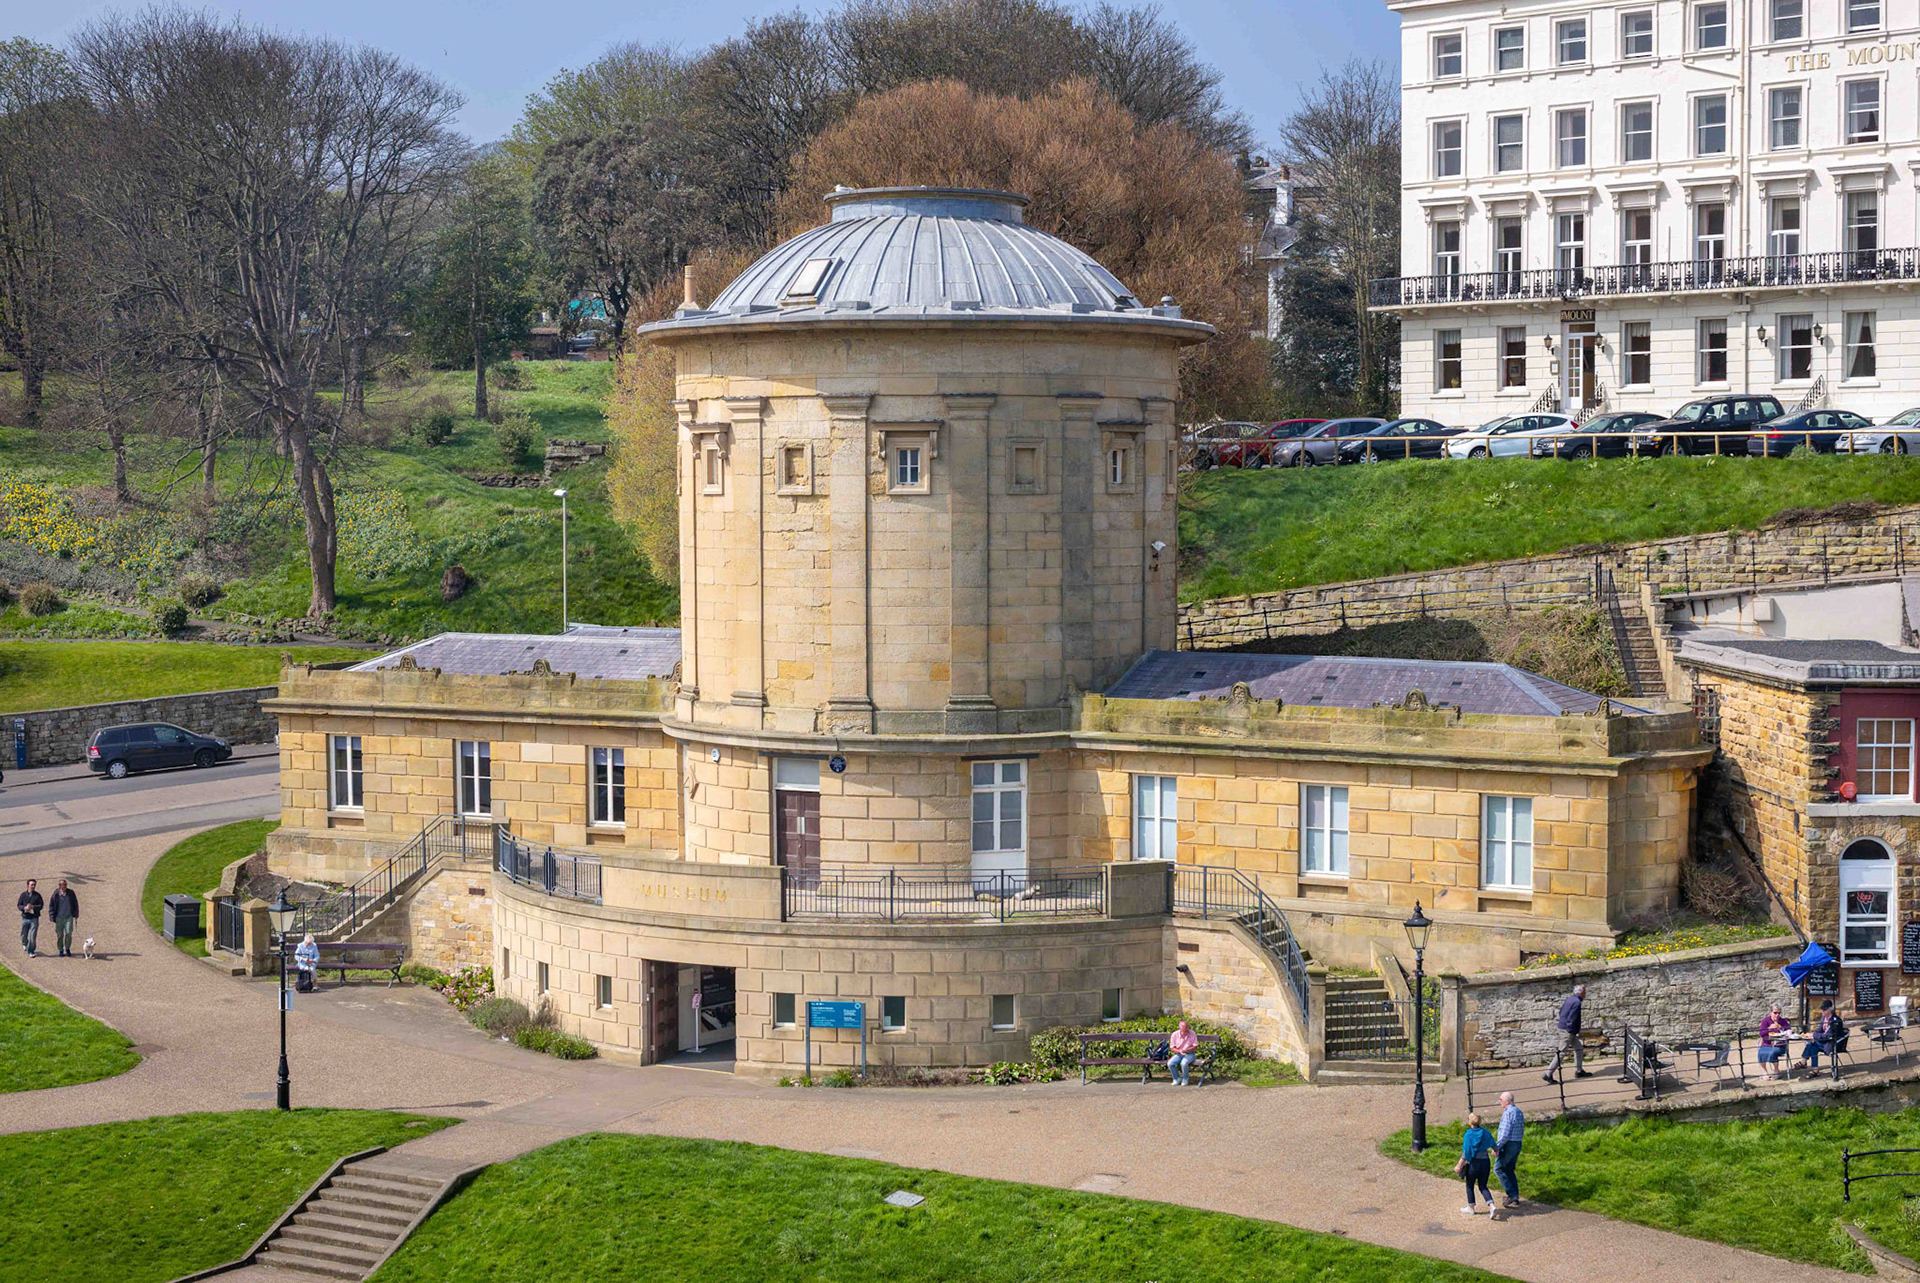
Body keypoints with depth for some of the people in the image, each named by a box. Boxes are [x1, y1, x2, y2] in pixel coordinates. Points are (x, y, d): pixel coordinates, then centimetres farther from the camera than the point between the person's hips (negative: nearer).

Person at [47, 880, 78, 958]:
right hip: (59, 918, -1)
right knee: (59, 935, 3)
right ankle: (61, 950, 17)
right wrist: (52, 917, -4)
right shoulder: (56, 894, -5)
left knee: (68, 933, -9)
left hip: (69, 917, 1)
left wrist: (76, 914, 14)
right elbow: (51, 906, 0)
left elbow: (75, 904, 15)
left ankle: (67, 949, 10)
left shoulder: (71, 893, 2)